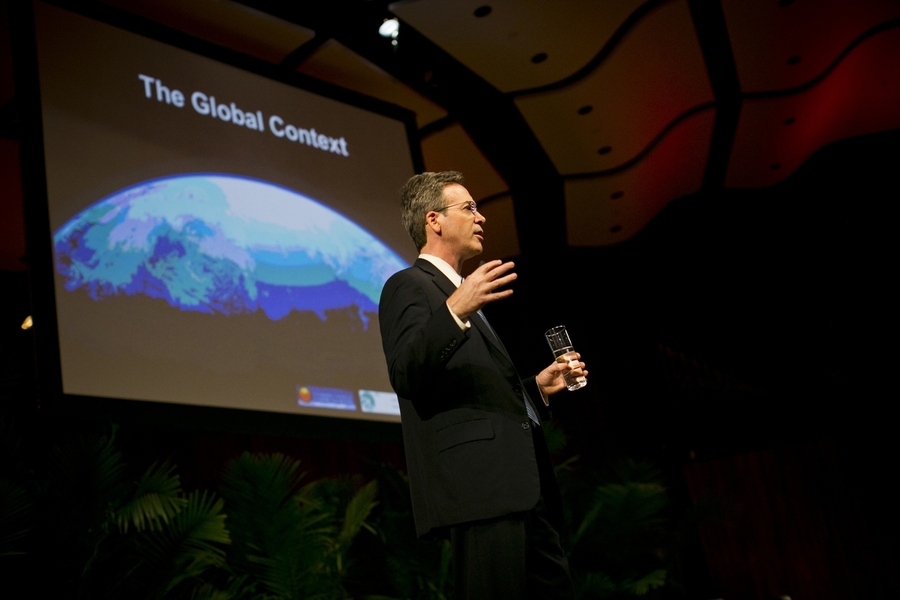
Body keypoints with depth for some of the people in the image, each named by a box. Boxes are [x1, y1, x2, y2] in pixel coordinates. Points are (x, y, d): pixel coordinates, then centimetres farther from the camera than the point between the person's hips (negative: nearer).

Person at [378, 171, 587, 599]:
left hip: (523, 492, 9)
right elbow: (406, 374, -16)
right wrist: (454, 311, -29)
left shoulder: (466, 293, 29)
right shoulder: (408, 285, 1)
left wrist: (536, 386, 19)